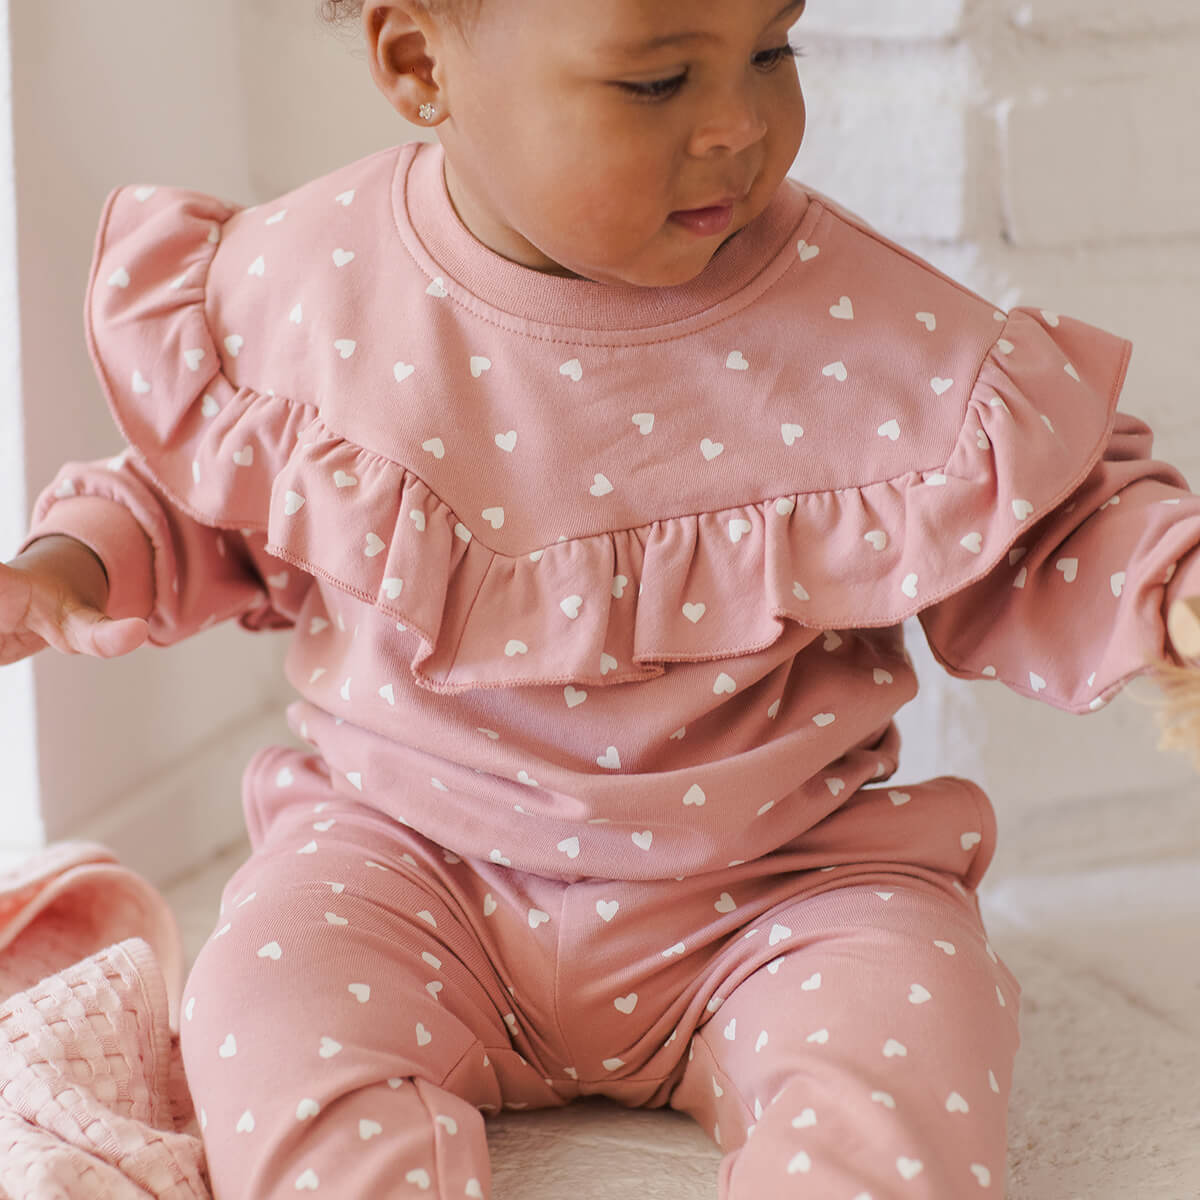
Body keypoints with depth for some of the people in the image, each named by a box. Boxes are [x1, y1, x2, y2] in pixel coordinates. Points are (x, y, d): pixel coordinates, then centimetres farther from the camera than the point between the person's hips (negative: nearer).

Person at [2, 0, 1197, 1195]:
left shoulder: (868, 325, -14)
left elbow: (1059, 529, -2)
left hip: (771, 889, -1)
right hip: (413, 854, 1)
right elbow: (196, 497, 10)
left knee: (904, 1058, -26)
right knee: (266, 1009, -25)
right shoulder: (303, 279, -9)